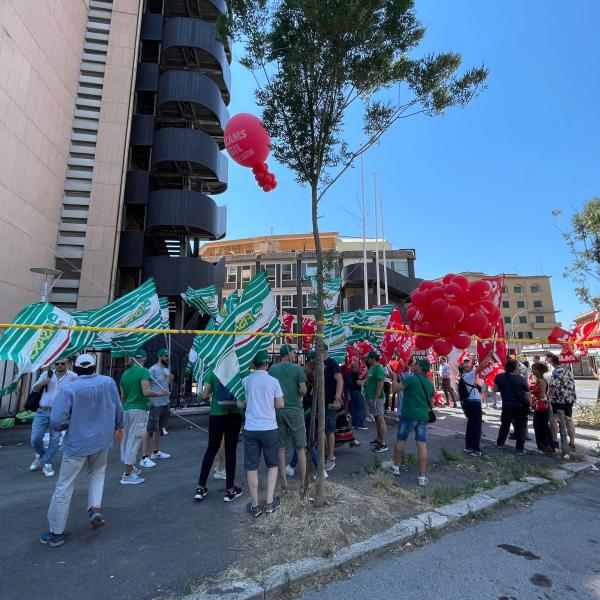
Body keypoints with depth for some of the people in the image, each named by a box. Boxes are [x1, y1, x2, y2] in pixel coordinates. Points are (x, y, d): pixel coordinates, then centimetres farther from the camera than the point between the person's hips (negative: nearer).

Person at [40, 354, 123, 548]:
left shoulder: (69, 389, -18)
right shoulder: (109, 382, -8)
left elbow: (56, 421, -19)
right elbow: (118, 409, 2)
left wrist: (67, 425, 4)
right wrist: (117, 427, 20)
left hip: (77, 443, -3)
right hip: (102, 440, 3)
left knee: (64, 487, 10)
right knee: (97, 473, 27)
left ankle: (56, 533, 20)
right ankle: (96, 507, 11)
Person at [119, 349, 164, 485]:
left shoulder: (125, 373, 10)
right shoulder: (143, 371, -12)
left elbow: (123, 396, 16)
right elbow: (146, 392, -22)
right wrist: (160, 393, -7)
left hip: (126, 409, 8)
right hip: (139, 409, -7)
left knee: (126, 440, 16)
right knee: (134, 441, -2)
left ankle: (129, 468, 30)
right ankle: (128, 475, 3)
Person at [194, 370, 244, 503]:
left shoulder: (213, 373, 0)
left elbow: (204, 396, -3)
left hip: (216, 414, 1)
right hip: (235, 415, 0)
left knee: (211, 449, 15)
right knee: (230, 450, 8)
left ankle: (200, 488, 20)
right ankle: (230, 490, 16)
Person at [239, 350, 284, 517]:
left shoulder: (245, 380, -2)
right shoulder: (273, 381, -5)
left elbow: (239, 404, 3)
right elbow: (280, 404, 0)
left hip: (250, 429, 1)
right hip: (269, 428, -1)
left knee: (251, 467, 11)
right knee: (273, 465, 18)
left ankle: (255, 506, 19)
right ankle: (270, 503, 18)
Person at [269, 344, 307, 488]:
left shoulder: (272, 369, 1)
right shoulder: (297, 368, -7)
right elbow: (303, 390, -12)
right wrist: (300, 395, 9)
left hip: (277, 410, 3)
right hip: (294, 409, -2)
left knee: (281, 448, 11)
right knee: (300, 448, 10)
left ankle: (284, 482, 18)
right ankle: (303, 481, 17)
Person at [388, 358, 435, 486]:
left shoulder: (412, 379, -13)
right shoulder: (430, 384, 9)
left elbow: (395, 388, -14)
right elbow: (431, 403, 17)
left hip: (408, 415, -5)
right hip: (423, 417, 5)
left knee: (401, 440, 12)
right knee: (422, 445, 3)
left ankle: (396, 466, 25)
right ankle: (422, 477, 5)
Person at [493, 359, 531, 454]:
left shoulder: (499, 377, -4)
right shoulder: (522, 379, -9)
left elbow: (495, 389, 3)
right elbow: (528, 394, -9)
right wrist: (530, 405, 1)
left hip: (506, 406, 2)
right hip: (520, 406, -2)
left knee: (504, 425, 20)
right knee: (520, 427, 7)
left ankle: (500, 443, 29)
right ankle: (520, 448, 6)